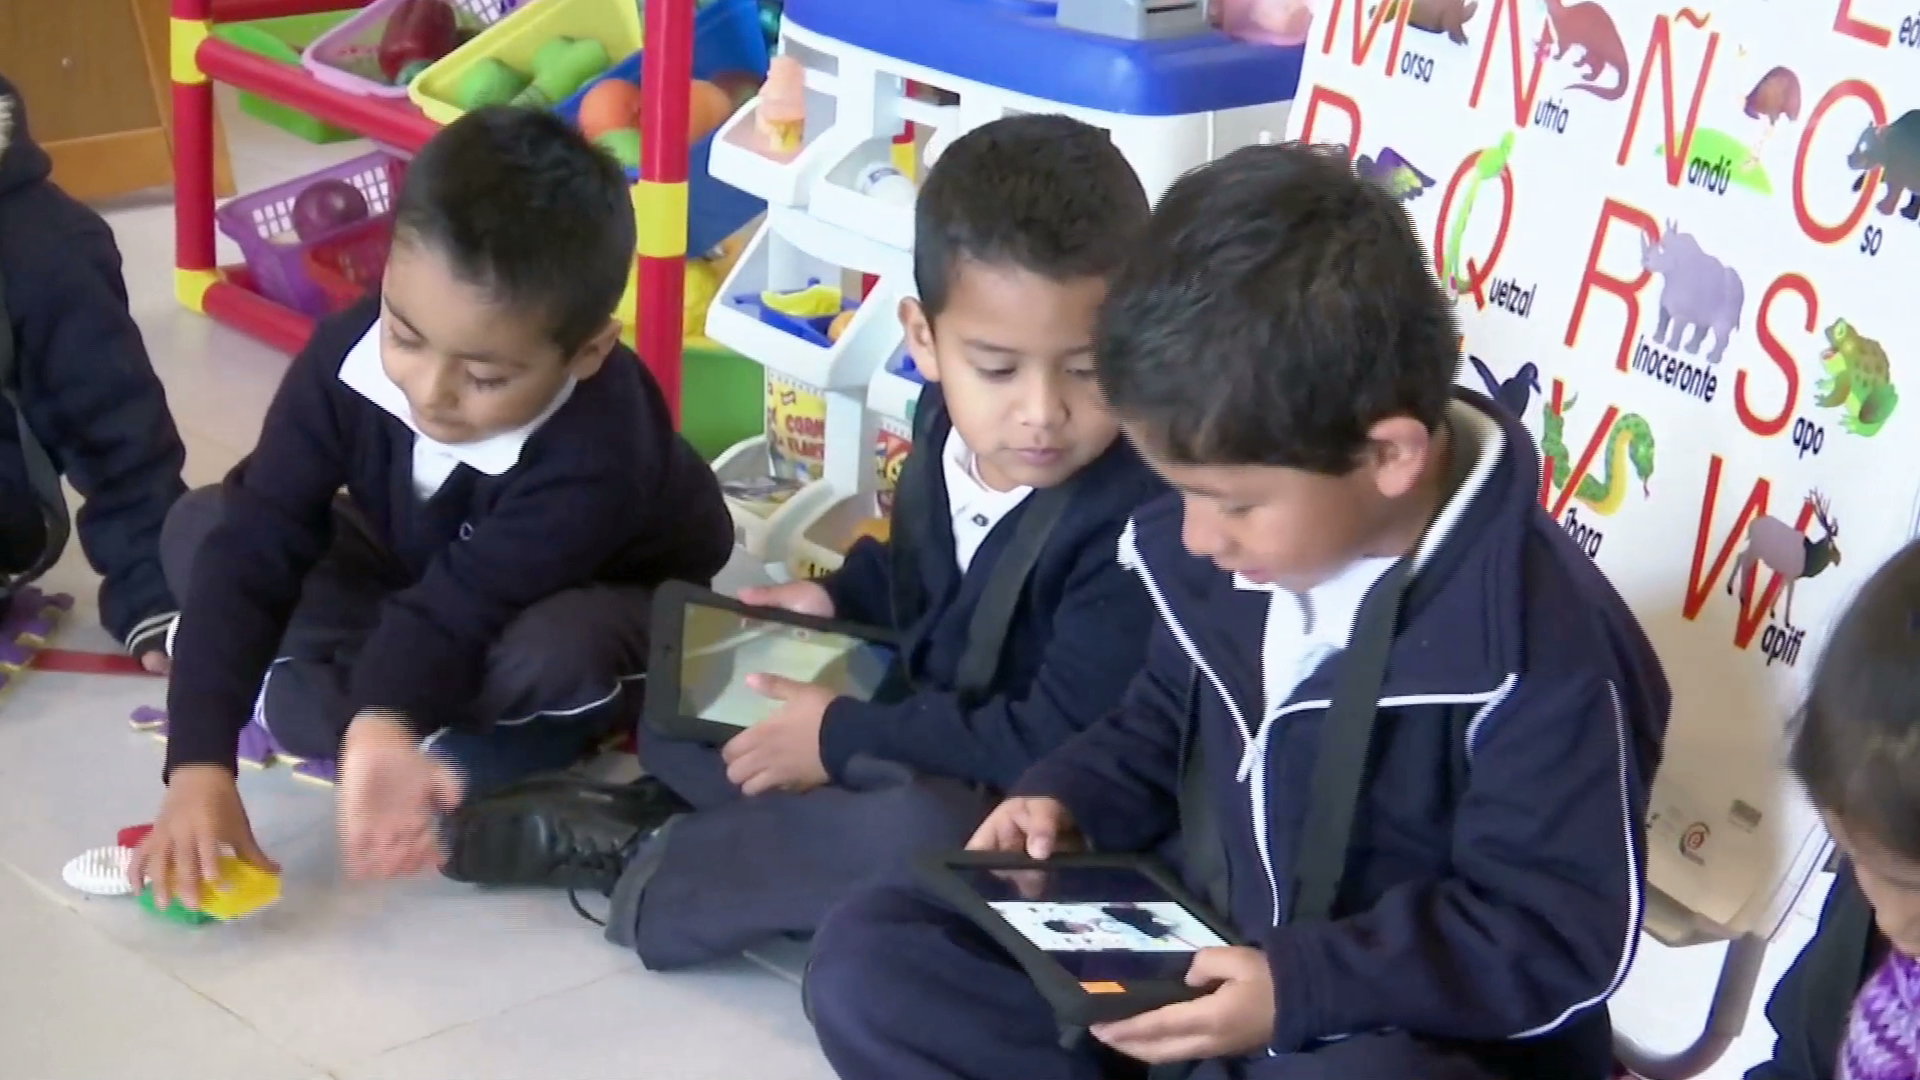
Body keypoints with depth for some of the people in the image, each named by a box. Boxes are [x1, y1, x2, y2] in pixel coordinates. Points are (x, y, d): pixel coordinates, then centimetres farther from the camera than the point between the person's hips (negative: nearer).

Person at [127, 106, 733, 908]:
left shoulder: (592, 459, -42)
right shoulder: (349, 353, -30)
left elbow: (452, 614, -42)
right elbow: (253, 548, -32)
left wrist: (377, 728, -64)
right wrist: (199, 766, -42)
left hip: (591, 603, -4)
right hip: (421, 562, 5)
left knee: (553, 656, -40)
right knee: (200, 530, -14)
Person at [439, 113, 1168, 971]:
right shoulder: (952, 421, -3)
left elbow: (1059, 747, -28)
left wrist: (844, 740, -21)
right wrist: (840, 597, 1)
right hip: (928, 727, 8)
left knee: (920, 833, -38)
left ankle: (649, 871, -15)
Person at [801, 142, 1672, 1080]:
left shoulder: (1539, 651, -23)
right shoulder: (1216, 552, -1)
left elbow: (1564, 934, -20)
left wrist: (1302, 989, -27)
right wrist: (1067, 800, -2)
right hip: (1188, 969, 7)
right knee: (868, 961, -6)